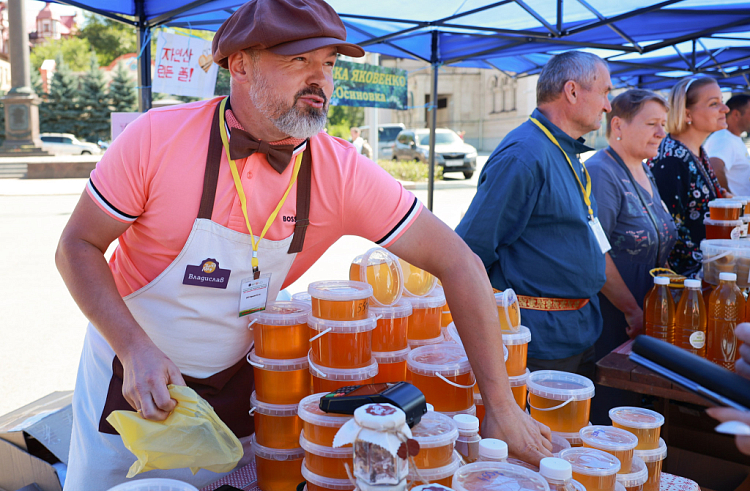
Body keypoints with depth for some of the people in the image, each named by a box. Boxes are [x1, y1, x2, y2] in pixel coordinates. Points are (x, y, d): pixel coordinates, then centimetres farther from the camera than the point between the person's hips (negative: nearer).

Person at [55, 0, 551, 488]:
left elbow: (458, 262, -16)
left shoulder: (343, 173, -18)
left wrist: (500, 405, -18)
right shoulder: (158, 137, -20)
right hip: (132, 376, 0)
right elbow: (77, 246, -12)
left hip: (236, 385, 1)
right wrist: (136, 350, -27)